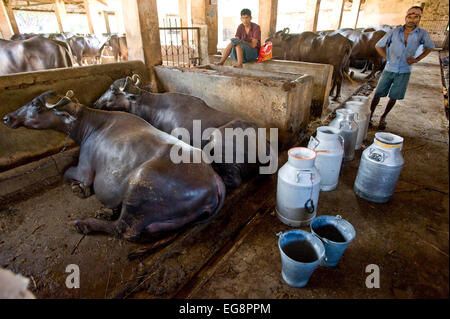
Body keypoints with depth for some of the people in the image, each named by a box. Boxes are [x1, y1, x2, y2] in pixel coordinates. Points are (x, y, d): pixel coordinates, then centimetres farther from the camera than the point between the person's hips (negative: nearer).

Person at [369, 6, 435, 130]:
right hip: (389, 69, -1)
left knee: (393, 97, 4)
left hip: (404, 72, 1)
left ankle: (383, 117, 19)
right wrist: (387, 58, 0)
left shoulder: (422, 33, -4)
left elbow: (430, 47, 14)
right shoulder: (394, 32, -7)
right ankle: (370, 116, 9)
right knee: (378, 94, -2)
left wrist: (417, 59, 2)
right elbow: (378, 46, 4)